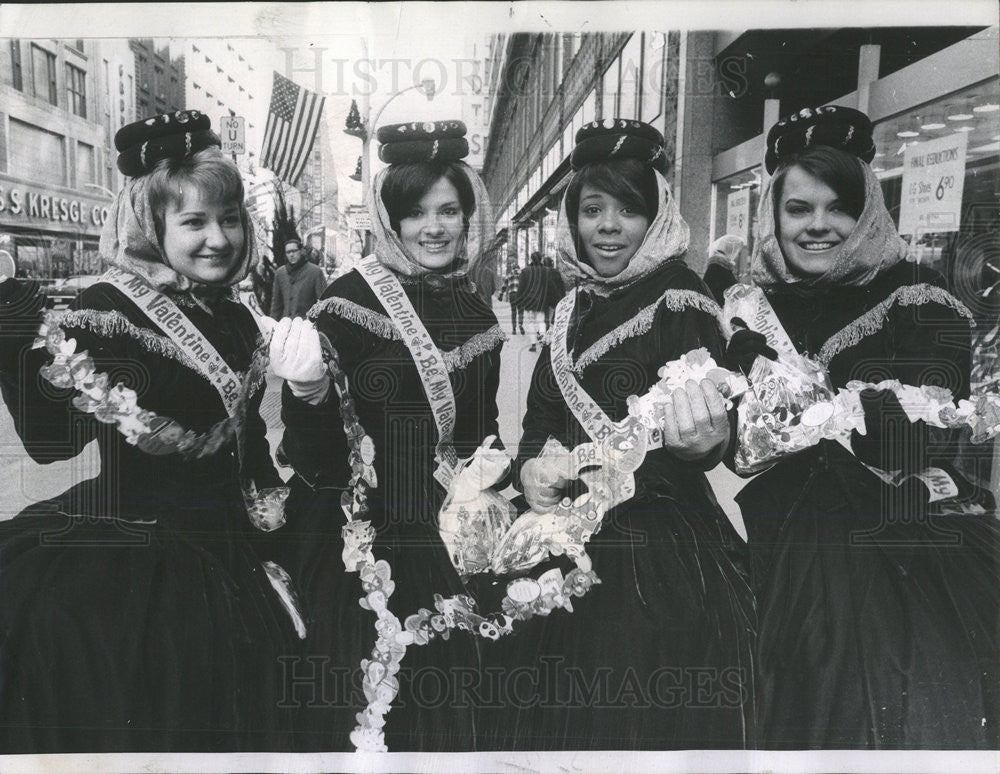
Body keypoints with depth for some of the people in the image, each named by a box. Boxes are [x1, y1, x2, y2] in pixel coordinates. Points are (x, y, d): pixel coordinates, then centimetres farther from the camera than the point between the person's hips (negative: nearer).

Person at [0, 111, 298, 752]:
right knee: (117, 724, 5)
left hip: (218, 562, 6)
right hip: (126, 562, -6)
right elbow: (52, 440, -19)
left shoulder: (237, 322, 6)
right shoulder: (107, 309, -12)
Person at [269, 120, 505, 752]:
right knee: (364, 715, 5)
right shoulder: (352, 300, -10)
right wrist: (310, 393, -31)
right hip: (361, 543, -5)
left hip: (448, 542, 5)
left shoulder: (477, 314, 7)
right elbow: (314, 451, -13)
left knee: (443, 706, 17)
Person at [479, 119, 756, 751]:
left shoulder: (680, 303, -10)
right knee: (552, 719, 17)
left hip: (661, 556, -6)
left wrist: (702, 441, -43)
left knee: (640, 719, 6)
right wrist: (533, 466, -9)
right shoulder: (576, 306, 9)